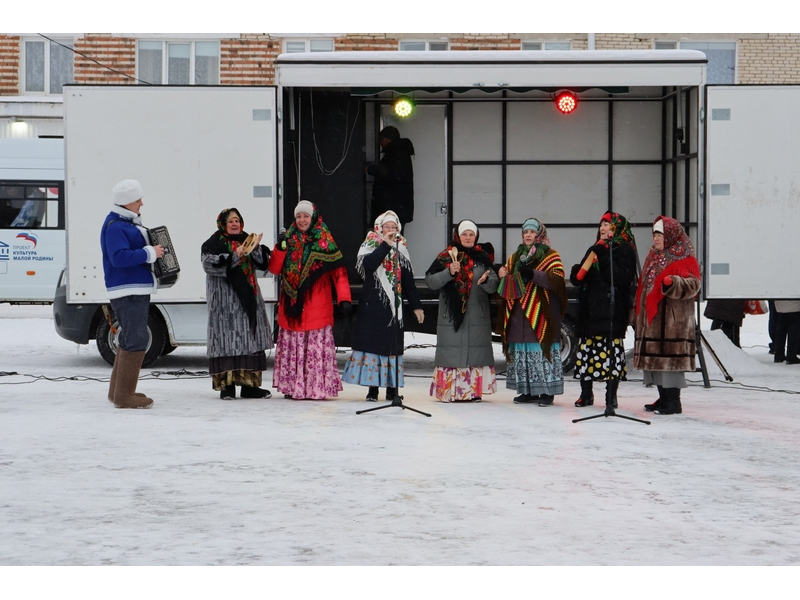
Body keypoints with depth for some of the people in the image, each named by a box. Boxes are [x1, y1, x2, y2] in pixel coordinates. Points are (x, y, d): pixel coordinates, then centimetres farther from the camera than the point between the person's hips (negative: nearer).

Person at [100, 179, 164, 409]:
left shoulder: (131, 222, 17)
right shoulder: (115, 226, -16)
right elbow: (119, 257, -27)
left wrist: (154, 249, 12)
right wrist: (150, 253, -22)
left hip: (138, 289, 11)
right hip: (127, 290, -11)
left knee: (129, 338, 17)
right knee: (136, 340, -13)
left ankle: (117, 390, 26)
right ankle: (124, 395, -12)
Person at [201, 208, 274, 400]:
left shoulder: (246, 240, 16)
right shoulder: (214, 243, -1)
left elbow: (263, 264, 10)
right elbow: (209, 263, -18)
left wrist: (256, 249, -9)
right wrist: (234, 256, -24)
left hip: (247, 297, 6)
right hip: (225, 299, -6)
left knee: (250, 339, 4)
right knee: (228, 339, -8)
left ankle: (250, 384, 9)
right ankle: (226, 384, -5)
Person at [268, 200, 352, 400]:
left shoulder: (324, 241, 0)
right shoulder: (289, 239, 10)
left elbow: (339, 272, -7)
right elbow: (274, 269, 6)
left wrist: (344, 299, -18)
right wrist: (280, 248, -10)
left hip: (317, 306, -4)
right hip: (292, 305, 4)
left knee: (317, 345, -7)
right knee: (292, 345, 5)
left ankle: (317, 388, -3)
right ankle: (292, 386, 12)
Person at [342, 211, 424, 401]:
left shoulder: (401, 249, 13)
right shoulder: (370, 246, 3)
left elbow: (408, 279, 14)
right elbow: (369, 264, -20)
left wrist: (416, 305, 10)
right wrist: (385, 245, -19)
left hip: (394, 304, 3)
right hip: (372, 305, -3)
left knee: (393, 344, 2)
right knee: (373, 342, -6)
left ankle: (392, 388, 6)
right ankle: (373, 388, -4)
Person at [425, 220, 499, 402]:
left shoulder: (483, 258, 9)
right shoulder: (445, 257, 4)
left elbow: (494, 285, 2)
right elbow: (430, 281, -4)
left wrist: (486, 280, -20)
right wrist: (449, 272, -18)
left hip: (477, 317, 2)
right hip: (451, 315, -2)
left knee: (475, 352, 0)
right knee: (452, 352, -4)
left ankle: (473, 391, 5)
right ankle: (449, 391, -1)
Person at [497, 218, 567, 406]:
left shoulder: (551, 256, 3)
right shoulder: (515, 257, 20)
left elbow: (557, 279, -12)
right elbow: (509, 285, 24)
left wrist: (532, 274, -23)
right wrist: (504, 276, 1)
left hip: (541, 313, -5)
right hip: (519, 314, 5)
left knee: (543, 350, -9)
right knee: (522, 351, 1)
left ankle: (546, 391, -7)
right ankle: (528, 391, 6)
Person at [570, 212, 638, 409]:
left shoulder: (624, 250, -2)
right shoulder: (594, 249, 21)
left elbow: (622, 278, -17)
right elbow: (578, 277, 22)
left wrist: (604, 257, -19)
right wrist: (577, 274, -1)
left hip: (612, 310, -7)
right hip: (591, 309, 7)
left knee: (611, 351, -7)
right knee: (587, 349, 6)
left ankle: (611, 396, -1)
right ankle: (586, 394, 14)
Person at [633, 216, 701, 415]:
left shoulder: (685, 259, -6)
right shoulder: (653, 257, 20)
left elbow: (692, 285, -16)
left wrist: (673, 283, -33)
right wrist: (639, 312, 21)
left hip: (673, 319, -9)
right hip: (651, 316, 9)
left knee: (670, 358, -11)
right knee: (654, 357, 9)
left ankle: (673, 402, -8)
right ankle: (663, 399, 17)